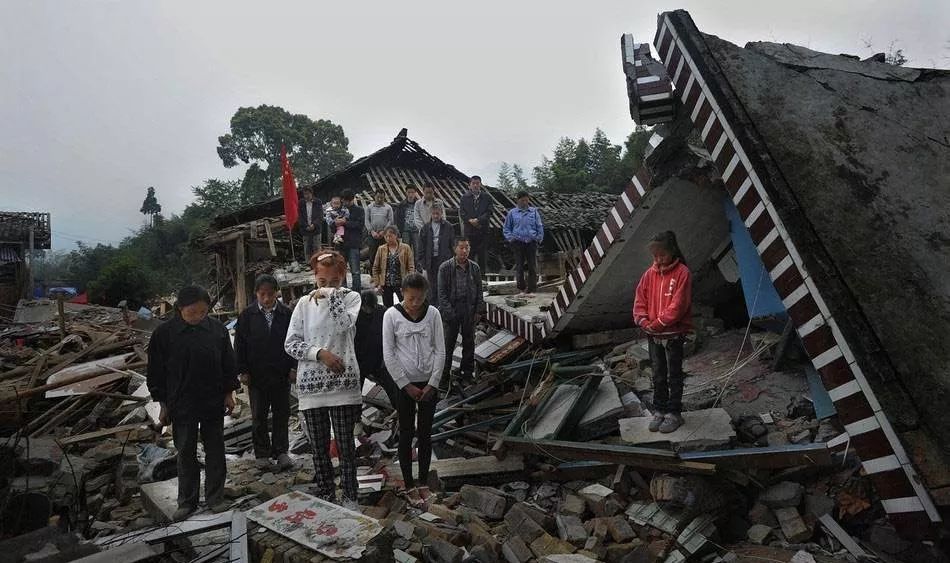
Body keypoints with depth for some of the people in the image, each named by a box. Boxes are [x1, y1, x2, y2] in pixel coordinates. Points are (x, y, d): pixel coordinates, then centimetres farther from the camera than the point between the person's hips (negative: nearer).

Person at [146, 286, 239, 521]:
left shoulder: (218, 330, -6)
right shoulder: (164, 333, -9)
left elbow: (228, 364, 4)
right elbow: (156, 372, -2)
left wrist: (229, 393, 4)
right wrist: (163, 404, 0)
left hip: (214, 404, 1)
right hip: (181, 406, -1)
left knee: (215, 451, 10)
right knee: (186, 454, 11)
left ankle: (215, 498, 24)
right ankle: (187, 502, 26)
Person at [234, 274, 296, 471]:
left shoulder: (287, 314, -3)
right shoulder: (247, 315, -1)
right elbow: (240, 345, 2)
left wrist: (294, 367, -4)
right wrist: (242, 371, -3)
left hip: (282, 374, 0)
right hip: (256, 375, 0)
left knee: (282, 414, 8)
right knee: (258, 416, 10)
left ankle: (281, 451, 19)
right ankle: (262, 453, 22)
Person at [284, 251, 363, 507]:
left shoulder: (351, 297, 1)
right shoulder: (304, 303, 6)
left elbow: (343, 324, -20)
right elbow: (290, 343, 1)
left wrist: (331, 293, -13)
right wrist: (320, 353, -12)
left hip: (342, 383, -2)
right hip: (311, 384, 2)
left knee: (346, 446, 5)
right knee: (319, 448, 11)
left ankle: (349, 497, 21)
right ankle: (325, 497, 26)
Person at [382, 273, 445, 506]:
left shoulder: (433, 313, -4)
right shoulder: (392, 315, -9)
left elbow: (440, 350, -1)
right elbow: (388, 354, -8)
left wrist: (433, 383, -8)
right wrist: (406, 385, -10)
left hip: (428, 383, 2)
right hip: (405, 384, -2)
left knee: (425, 434, 11)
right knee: (406, 434, 7)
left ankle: (423, 482, 25)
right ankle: (409, 485, 20)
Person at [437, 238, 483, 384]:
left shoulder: (475, 268, 3)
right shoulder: (445, 267, -7)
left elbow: (479, 291, 8)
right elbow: (442, 293, -7)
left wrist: (479, 311, 2)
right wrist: (448, 312, -13)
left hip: (470, 311, 3)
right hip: (452, 310, -3)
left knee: (469, 342, 12)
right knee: (448, 343, 5)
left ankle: (468, 372, 25)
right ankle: (444, 373, 16)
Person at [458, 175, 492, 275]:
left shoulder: (487, 197, 8)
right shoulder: (465, 197, 10)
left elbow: (489, 212, -1)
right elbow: (462, 212, 2)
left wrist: (478, 220, -14)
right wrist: (470, 220, -13)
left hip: (483, 230, 0)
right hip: (469, 230, 0)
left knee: (482, 255, 2)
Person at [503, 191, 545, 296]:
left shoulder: (534, 212, 8)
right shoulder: (512, 213, 6)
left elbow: (540, 227, 10)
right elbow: (506, 229, 12)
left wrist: (539, 239, 0)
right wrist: (511, 239, -1)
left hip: (531, 242, 0)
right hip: (518, 243, 0)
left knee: (532, 267, 1)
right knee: (519, 267, 2)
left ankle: (531, 290, 8)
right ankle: (521, 289, 13)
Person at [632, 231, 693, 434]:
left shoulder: (682, 273, -11)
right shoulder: (650, 274, 5)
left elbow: (677, 306, -17)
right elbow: (639, 300, 5)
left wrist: (658, 323, -17)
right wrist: (644, 321, -11)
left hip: (674, 335, -5)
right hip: (653, 335, 5)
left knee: (674, 376, 7)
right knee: (658, 376, 15)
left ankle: (674, 414, 18)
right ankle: (659, 411, 26)